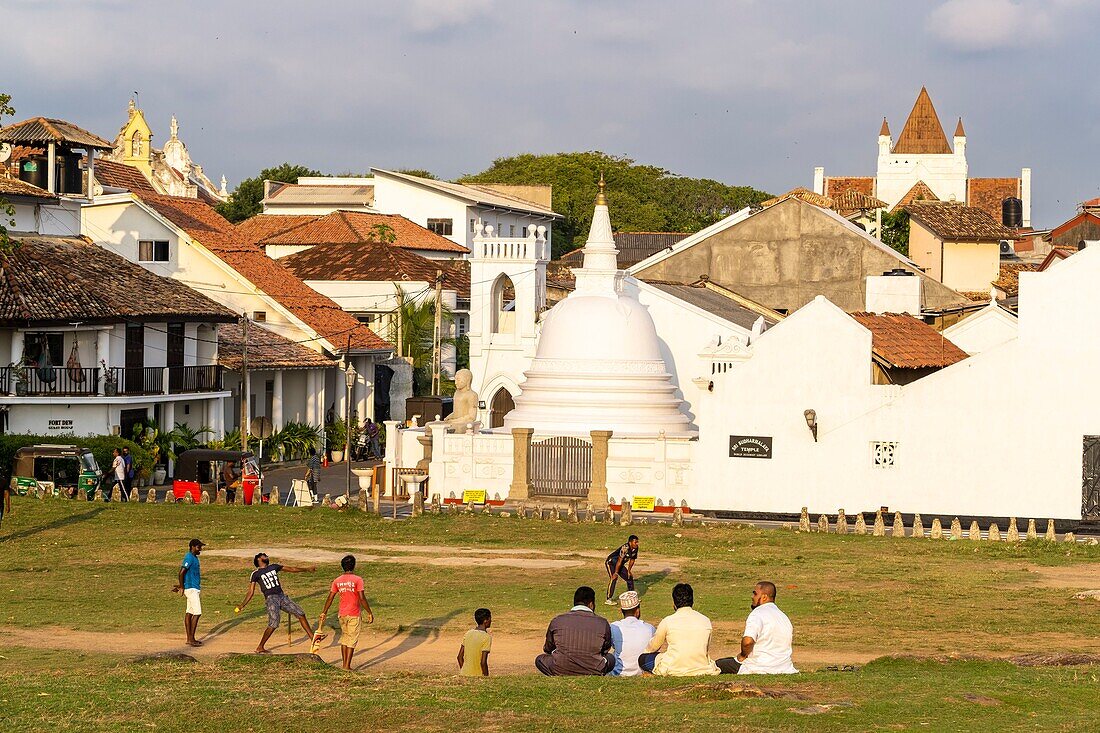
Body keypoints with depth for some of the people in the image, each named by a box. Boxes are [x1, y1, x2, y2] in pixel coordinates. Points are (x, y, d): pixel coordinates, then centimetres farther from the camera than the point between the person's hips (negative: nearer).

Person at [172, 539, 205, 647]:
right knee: (197, 613, -10)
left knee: (189, 613, 11)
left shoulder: (194, 557, 15)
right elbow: (181, 572, -22)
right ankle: (191, 639, -8)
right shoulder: (189, 558, -16)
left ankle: (189, 639, 15)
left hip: (194, 588, 10)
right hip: (191, 589, -10)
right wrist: (182, 587, -16)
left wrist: (181, 585, 16)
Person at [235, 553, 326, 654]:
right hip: (271, 599, -6)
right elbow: (251, 592, 1)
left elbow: (291, 569, 24)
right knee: (273, 624, -18)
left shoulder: (273, 566, 17)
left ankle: (313, 638, 14)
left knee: (300, 613, 4)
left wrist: (306, 569, 26)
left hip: (282, 596, 6)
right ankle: (260, 648, -6)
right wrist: (242, 606, -8)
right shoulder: (256, 574, 2)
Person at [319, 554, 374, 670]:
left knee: (344, 639, 17)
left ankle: (344, 664, 19)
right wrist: (370, 613, -9)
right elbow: (362, 598, -16)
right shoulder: (357, 580, -12)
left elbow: (330, 598, 4)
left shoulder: (337, 581, 2)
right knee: (352, 640, 1)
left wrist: (324, 613, 13)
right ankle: (347, 666, -2)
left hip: (342, 614, 5)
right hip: (354, 615, -5)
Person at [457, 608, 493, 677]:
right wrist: (486, 678, -8)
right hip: (478, 676, -7)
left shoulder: (468, 633, 7)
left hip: (465, 674, 7)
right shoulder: (487, 637, -14)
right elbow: (483, 662, -18)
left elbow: (460, 657, 12)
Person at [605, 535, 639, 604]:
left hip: (620, 565, 8)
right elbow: (620, 560, -32)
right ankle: (609, 599, -21)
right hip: (611, 563, -8)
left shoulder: (635, 549, -9)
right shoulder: (625, 548, -34)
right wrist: (616, 573, -29)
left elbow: (632, 559, 5)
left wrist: (629, 570, 8)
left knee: (629, 577, 8)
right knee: (613, 578, -23)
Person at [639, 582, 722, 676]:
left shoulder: (667, 621, -3)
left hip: (674, 671, -4)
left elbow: (653, 647, 15)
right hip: (702, 670, 4)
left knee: (642, 658, 15)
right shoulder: (705, 621, 4)